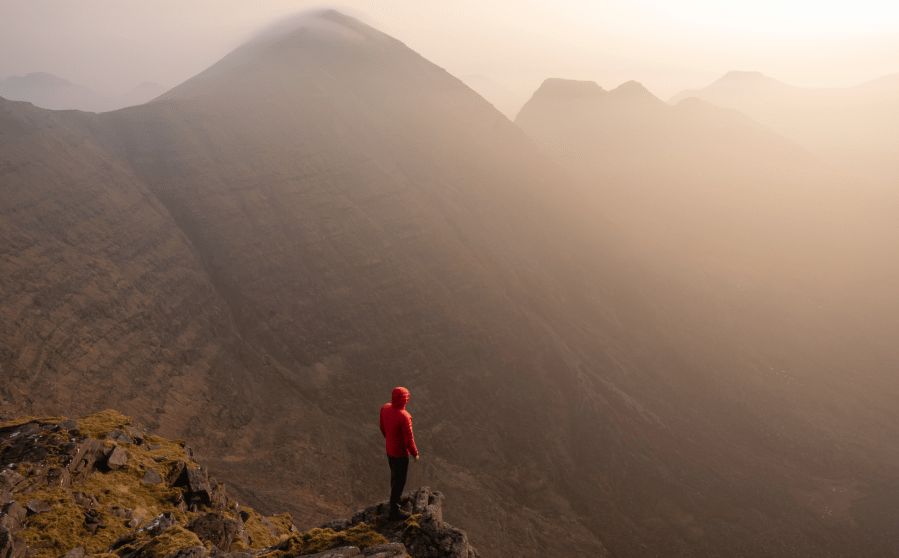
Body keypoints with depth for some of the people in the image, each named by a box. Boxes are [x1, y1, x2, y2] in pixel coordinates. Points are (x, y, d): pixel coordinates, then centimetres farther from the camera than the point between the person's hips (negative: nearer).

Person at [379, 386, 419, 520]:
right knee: (399, 482, 12)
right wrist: (415, 454, -8)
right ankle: (394, 512, 28)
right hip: (400, 454, -8)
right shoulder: (404, 417, -38)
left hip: (390, 449, 8)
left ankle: (396, 498, 55)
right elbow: (408, 440, -27)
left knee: (395, 475, 31)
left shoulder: (385, 408, -14)